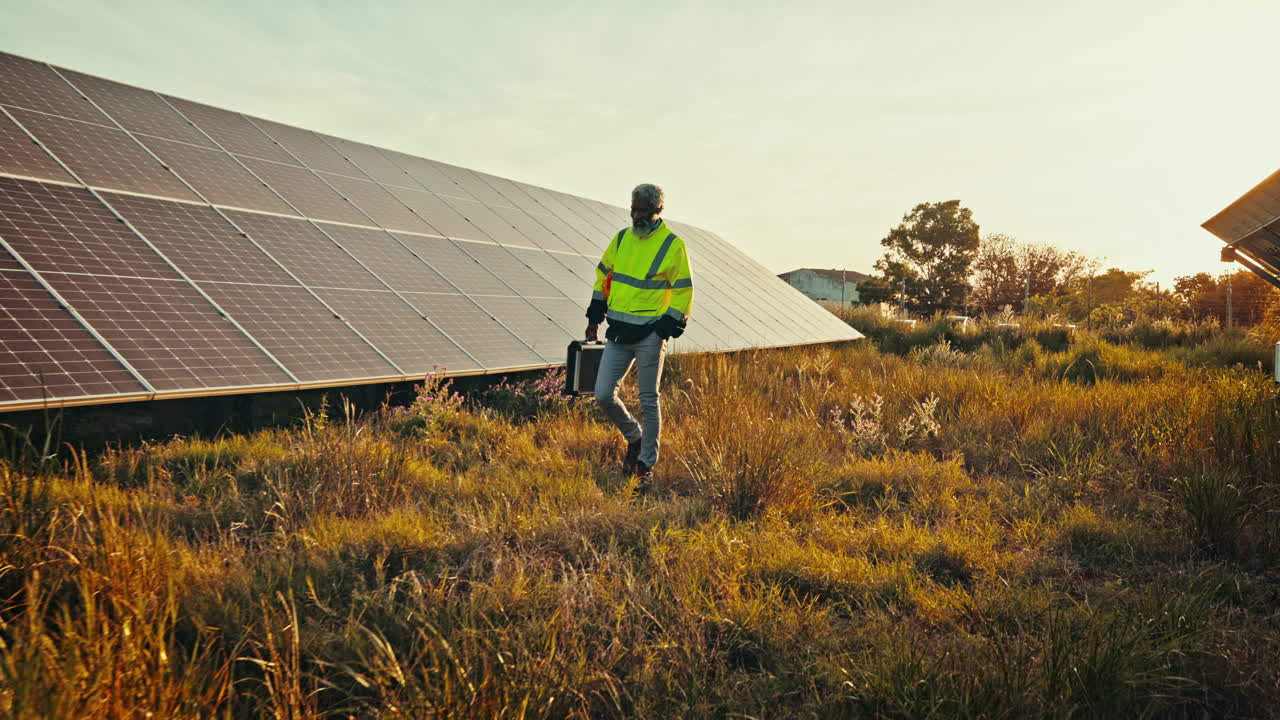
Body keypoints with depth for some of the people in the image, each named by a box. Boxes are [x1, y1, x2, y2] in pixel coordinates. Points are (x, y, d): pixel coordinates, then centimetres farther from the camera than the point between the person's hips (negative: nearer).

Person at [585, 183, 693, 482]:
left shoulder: (673, 245, -6)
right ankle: (634, 437, 27)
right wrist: (595, 318, 15)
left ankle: (646, 462, 17)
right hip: (618, 333, 5)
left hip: (650, 334, -5)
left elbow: (683, 291, -3)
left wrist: (668, 327, -11)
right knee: (603, 395, 1)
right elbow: (604, 276, 19)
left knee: (649, 401, 3)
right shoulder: (621, 239, 9)